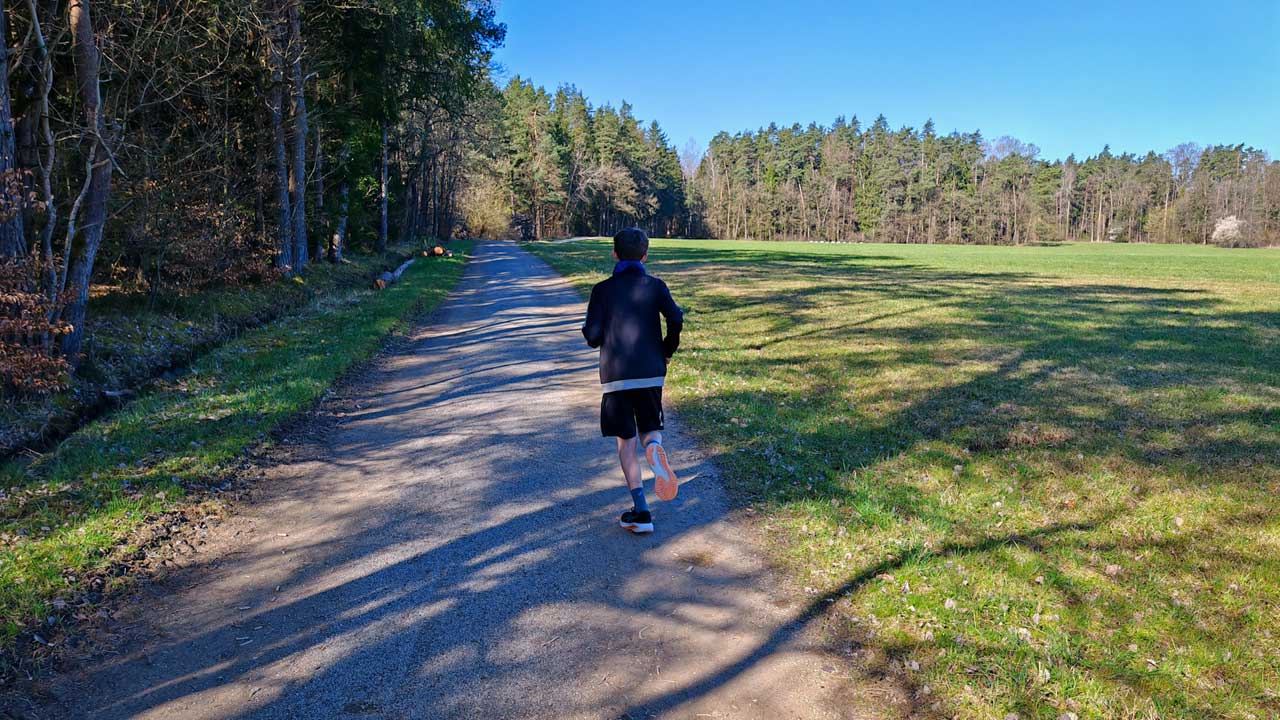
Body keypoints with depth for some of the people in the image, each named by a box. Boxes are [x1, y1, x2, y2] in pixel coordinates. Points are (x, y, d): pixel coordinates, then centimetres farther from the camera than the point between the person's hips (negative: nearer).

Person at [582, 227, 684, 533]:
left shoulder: (603, 289, 0)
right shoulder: (656, 286, 3)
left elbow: (592, 335, -6)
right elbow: (676, 319, -11)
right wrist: (667, 351, 7)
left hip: (615, 375, -1)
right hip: (651, 373, 1)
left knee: (625, 441, 8)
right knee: (649, 429, 18)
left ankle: (641, 512, 2)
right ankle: (655, 447, -22)